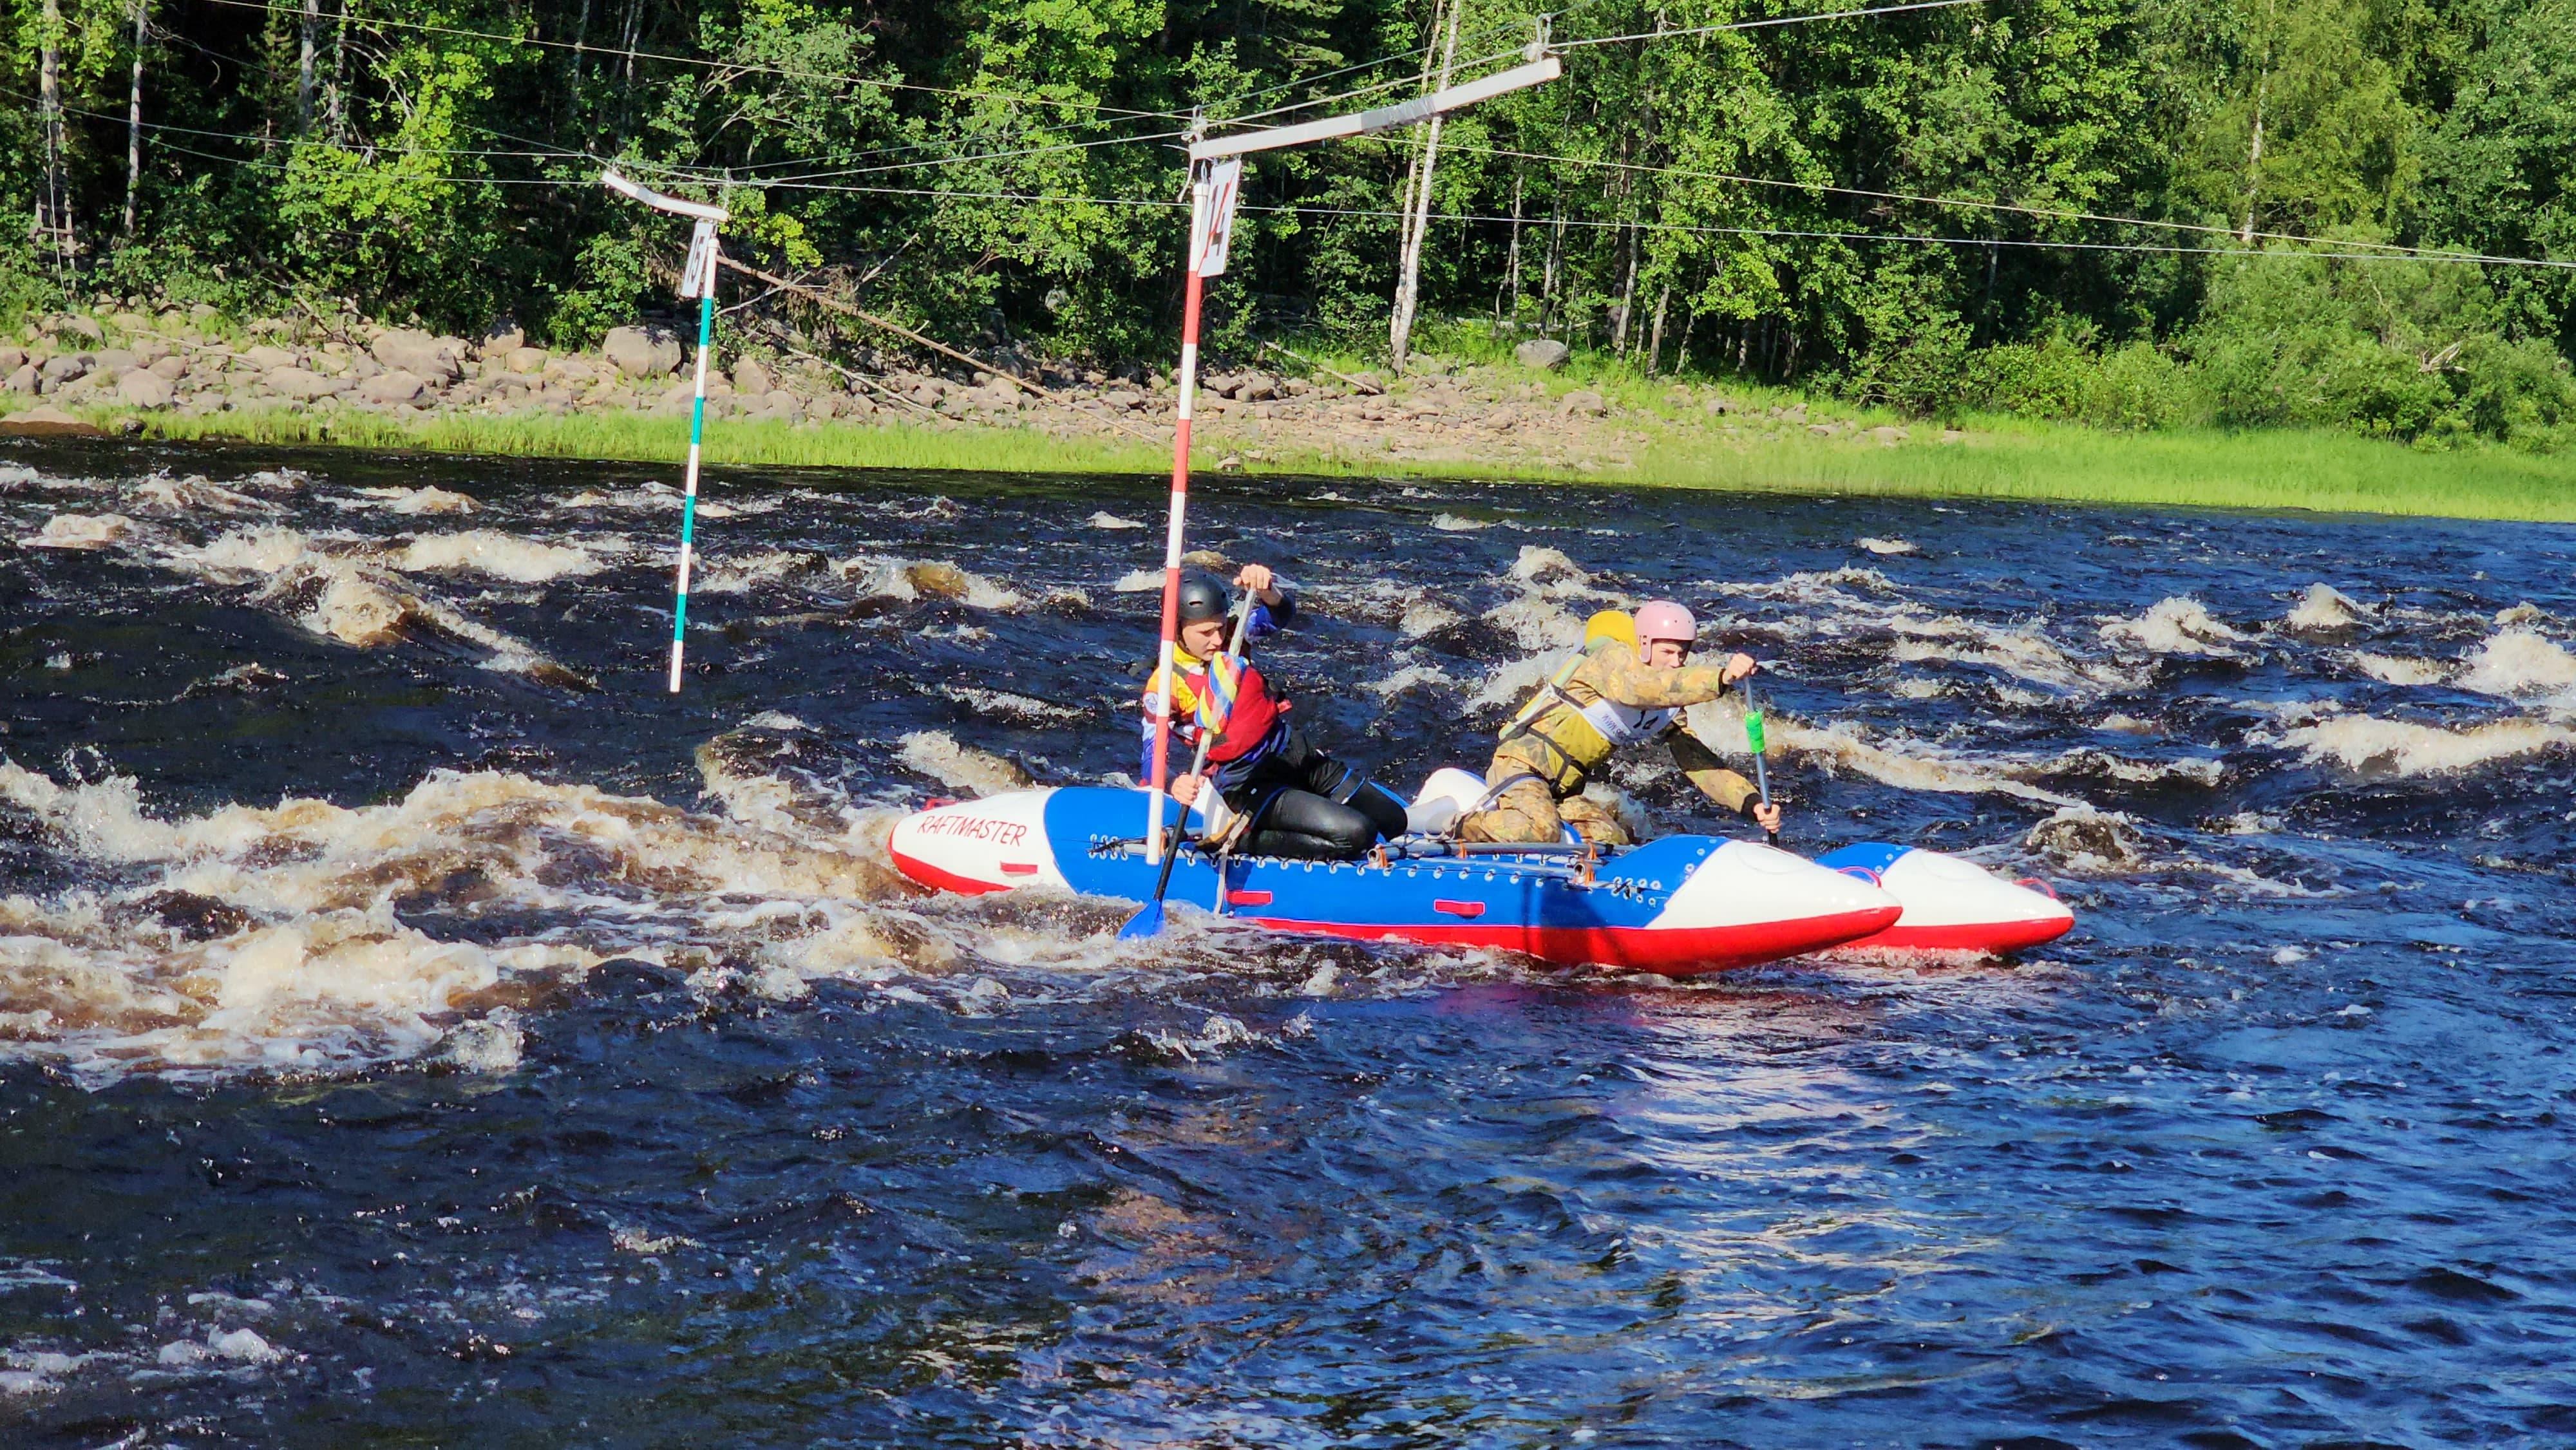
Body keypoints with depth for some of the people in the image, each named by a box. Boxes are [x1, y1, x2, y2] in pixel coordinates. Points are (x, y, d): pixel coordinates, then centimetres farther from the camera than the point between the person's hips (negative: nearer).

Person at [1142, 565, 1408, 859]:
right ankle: (1246, 840, -10)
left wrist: (1267, 590, -41)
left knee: (1395, 822, 10)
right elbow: (1154, 756, -23)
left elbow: (1281, 611, -17)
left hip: (1296, 753, 7)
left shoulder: (1231, 636, -1)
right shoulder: (1165, 685, -15)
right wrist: (1175, 783, -46)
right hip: (1249, 785, -7)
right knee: (1354, 834, -23)